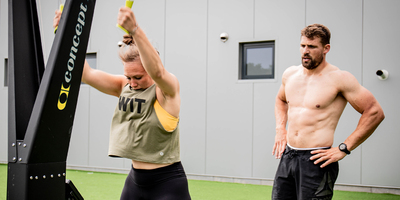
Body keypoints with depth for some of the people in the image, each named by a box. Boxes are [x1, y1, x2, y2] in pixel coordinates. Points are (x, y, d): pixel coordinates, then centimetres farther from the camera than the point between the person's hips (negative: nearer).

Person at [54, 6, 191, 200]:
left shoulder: (167, 89, -14)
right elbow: (87, 74, -6)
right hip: (135, 179, 6)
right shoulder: (124, 86, 3)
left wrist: (135, 30, -49)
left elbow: (157, 72, -36)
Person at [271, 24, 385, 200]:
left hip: (316, 161, -6)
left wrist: (344, 149, -12)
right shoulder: (290, 74, 9)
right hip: (287, 156, 6)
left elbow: (374, 112, -10)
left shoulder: (338, 78, -10)